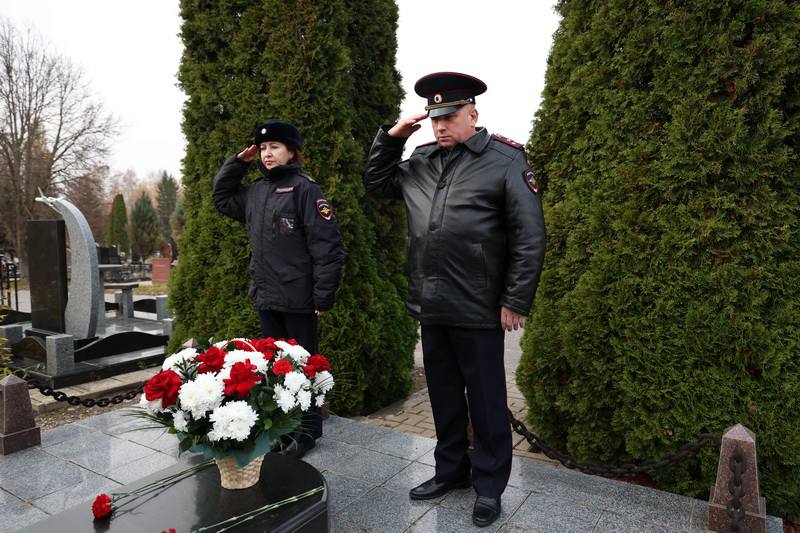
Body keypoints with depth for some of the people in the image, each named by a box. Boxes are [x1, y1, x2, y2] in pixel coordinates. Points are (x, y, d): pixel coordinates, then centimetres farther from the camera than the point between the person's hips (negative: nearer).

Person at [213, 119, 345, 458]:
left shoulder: (304, 188, -10)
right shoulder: (255, 191, 12)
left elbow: (327, 246, -15)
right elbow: (222, 198, 30)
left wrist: (323, 296, -17)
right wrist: (238, 162, 16)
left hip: (298, 298, -7)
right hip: (265, 297, 7)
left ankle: (307, 430, 21)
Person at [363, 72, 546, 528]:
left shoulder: (505, 160, -7)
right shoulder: (422, 161, 10)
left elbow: (530, 237, -10)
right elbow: (377, 183, 23)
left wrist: (516, 302, -12)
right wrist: (391, 137, 9)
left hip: (478, 309, -5)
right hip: (430, 304, 6)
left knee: (485, 400, 9)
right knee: (443, 394, 19)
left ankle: (490, 485, 28)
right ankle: (451, 470, 38)